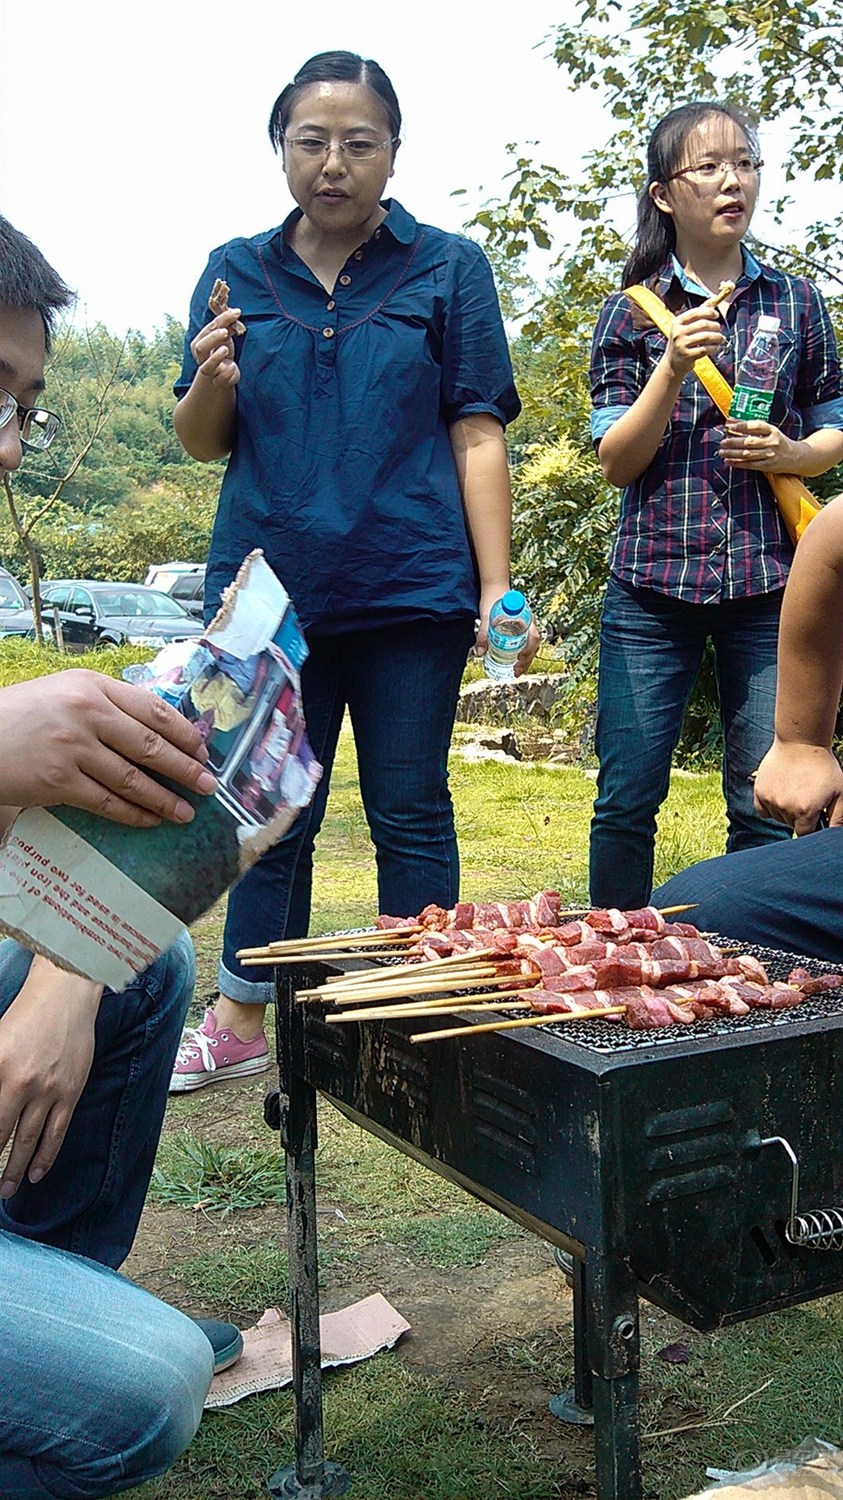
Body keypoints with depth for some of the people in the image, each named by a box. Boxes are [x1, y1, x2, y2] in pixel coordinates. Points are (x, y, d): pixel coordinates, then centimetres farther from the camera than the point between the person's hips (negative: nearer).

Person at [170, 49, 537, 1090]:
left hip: (411, 591, -2)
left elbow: (478, 437, 0)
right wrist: (212, 384, -11)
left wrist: (499, 591, -8)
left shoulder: (448, 269, 4)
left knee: (409, 814, 6)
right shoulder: (236, 273, 10)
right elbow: (202, 442, 12)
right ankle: (242, 1022, 23)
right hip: (270, 590, 2)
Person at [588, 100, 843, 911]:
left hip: (766, 580, 1)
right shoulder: (631, 313, 7)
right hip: (653, 579, -1)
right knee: (625, 800, 0)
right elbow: (615, 462, 1)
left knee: (764, 806, 2)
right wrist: (674, 366, -13)